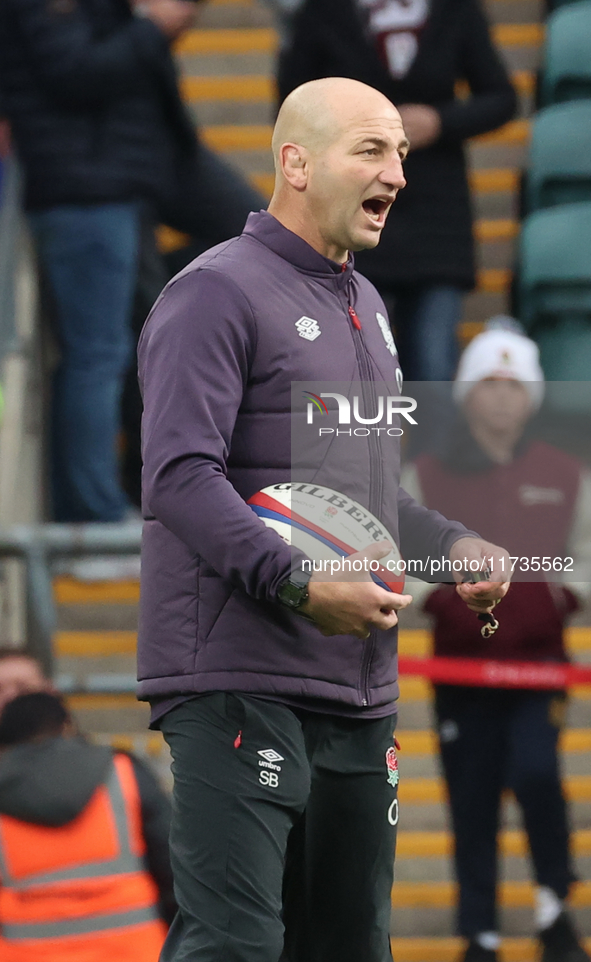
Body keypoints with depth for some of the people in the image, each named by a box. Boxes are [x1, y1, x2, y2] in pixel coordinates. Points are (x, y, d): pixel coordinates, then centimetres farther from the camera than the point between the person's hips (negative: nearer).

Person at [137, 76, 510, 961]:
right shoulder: (218, 292, -8)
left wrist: (453, 547, 12)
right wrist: (300, 584, -27)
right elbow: (179, 475, -18)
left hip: (359, 690, 9)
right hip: (239, 684, -9)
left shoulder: (363, 305, 21)